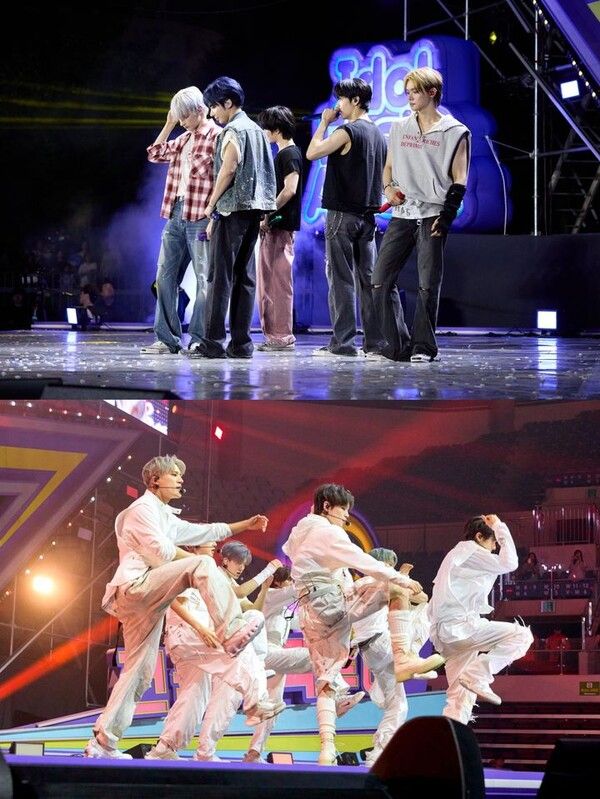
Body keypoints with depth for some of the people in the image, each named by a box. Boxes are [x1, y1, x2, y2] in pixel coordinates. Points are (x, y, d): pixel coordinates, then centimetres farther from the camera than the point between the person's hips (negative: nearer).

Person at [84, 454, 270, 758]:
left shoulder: (165, 517, 30)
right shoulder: (143, 508, 0)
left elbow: (206, 532, 33)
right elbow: (162, 551, -11)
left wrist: (245, 525, 30)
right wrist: (196, 561, 1)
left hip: (147, 603, 10)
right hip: (135, 585, -10)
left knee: (139, 671, 6)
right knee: (203, 566, -23)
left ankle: (103, 742, 5)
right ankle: (231, 632, -35)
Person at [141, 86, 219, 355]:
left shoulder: (217, 137, -7)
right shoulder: (184, 139, 18)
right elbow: (156, 154, 25)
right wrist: (168, 125, 16)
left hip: (200, 216, -9)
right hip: (175, 214, 9)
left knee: (204, 278, -4)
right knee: (165, 276, 6)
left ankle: (200, 340, -4)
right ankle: (166, 339, 9)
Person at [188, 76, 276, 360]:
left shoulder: (233, 130, -9)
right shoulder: (256, 129, 18)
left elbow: (228, 169, -18)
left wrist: (211, 206, -9)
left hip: (233, 209, -9)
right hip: (254, 209, 9)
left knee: (220, 275, -8)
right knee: (245, 275, 7)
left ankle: (213, 342, -11)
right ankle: (241, 343, 5)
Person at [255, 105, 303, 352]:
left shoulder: (289, 154, -10)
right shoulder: (281, 154, 19)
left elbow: (289, 190, -20)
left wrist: (268, 214, -17)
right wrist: (266, 218, 17)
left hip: (281, 227, -10)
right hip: (272, 228, 10)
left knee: (280, 282, -8)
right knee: (266, 283, 12)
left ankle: (283, 336, -7)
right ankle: (273, 334, 15)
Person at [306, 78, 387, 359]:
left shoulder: (347, 132, -13)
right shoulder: (378, 134, 13)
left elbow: (312, 153, -10)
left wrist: (324, 123, -1)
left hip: (342, 214, -7)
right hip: (368, 215, 7)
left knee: (341, 278, -5)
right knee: (368, 278, 7)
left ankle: (343, 342, -7)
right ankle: (376, 341, 5)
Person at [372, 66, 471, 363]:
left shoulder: (454, 133, 1)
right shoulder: (399, 128, 15)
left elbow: (459, 180, -2)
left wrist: (445, 216, -12)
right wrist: (388, 187, 2)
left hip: (432, 216, -5)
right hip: (401, 214, 5)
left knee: (428, 285, -5)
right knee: (381, 280, -2)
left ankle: (423, 346, 4)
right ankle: (398, 344, 4)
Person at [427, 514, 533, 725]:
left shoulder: (456, 555, 28)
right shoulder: (469, 551, -2)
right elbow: (508, 563, -10)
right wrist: (500, 528, 0)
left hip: (444, 633, 10)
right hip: (460, 626, -10)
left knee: (460, 697, 9)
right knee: (522, 635, -15)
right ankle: (477, 676, -24)